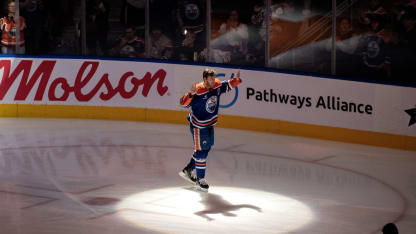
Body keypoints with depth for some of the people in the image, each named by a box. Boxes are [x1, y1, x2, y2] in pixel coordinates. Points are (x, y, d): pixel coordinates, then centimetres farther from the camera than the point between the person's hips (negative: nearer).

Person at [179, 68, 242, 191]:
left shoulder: (217, 85, -7)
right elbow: (184, 103, -32)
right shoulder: (198, 90, -27)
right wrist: (191, 94, -49)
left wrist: (236, 79, -6)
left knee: (206, 148, 19)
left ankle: (188, 170, 34)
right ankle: (200, 179, 12)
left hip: (209, 124, 8)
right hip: (198, 125, -8)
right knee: (202, 151, -2)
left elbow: (227, 86, 12)